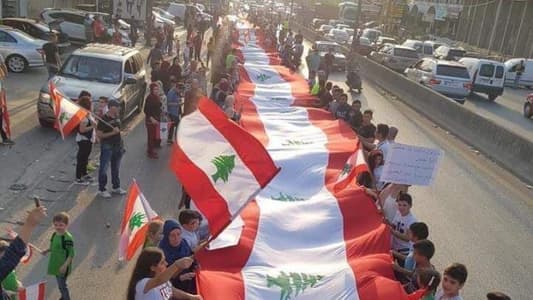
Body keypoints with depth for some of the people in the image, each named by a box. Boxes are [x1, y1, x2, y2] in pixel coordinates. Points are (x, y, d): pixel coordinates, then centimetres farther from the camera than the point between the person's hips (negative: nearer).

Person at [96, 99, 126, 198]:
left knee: (116, 168, 18)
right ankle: (101, 189, 13)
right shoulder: (104, 119, -17)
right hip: (107, 147, -7)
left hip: (117, 146, 7)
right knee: (104, 169, 2)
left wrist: (121, 143, 15)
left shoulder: (117, 118, 6)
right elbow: (99, 135, -18)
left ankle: (116, 187, 30)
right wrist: (112, 133, -23)